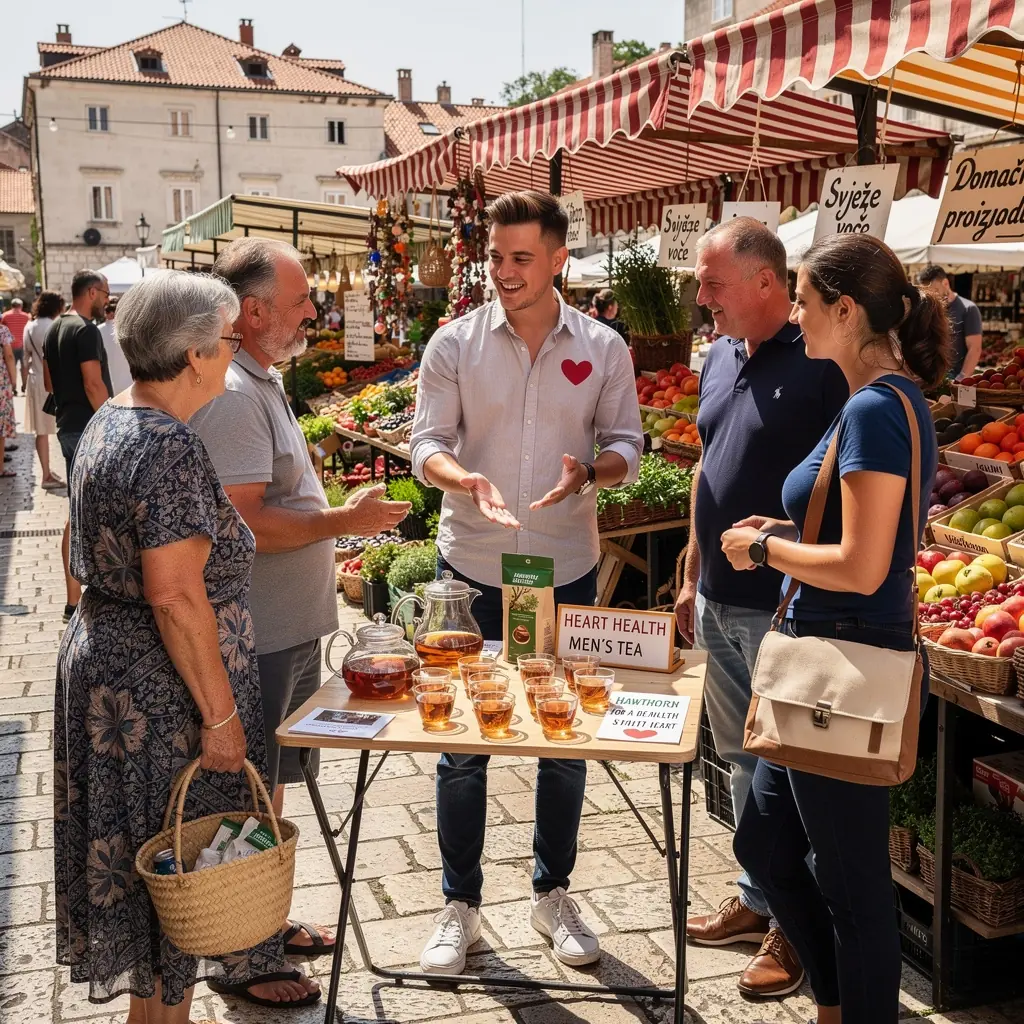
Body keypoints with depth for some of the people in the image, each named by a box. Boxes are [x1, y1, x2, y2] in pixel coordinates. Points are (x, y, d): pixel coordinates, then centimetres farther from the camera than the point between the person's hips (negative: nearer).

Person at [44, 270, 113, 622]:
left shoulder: (55, 329, 14)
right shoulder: (86, 330, -15)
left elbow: (49, 383, 21)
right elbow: (94, 386, -21)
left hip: (68, 427, 9)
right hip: (90, 429, -9)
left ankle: (74, 598, 16)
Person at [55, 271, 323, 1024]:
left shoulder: (109, 423, 8)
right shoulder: (170, 447, -23)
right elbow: (175, 595, -26)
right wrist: (220, 714, -21)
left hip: (104, 657, 10)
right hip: (162, 690, -10)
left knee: (142, 853, 20)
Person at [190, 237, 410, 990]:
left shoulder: (263, 382, 13)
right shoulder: (232, 394, -21)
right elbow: (244, 523, -27)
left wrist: (327, 546, 18)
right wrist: (347, 519, -20)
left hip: (289, 627, 10)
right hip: (259, 637, -10)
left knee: (271, 786, 20)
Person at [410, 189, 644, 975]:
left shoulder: (603, 348, -1)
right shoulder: (455, 343, -3)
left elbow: (626, 442, 4)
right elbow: (426, 441, -4)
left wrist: (590, 470, -19)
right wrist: (464, 479, -26)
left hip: (567, 570, 1)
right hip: (471, 568, -1)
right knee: (461, 743, 7)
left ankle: (553, 894, 31)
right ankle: (461, 906, 23)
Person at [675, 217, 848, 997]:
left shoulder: (822, 366, -16)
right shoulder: (721, 357, 9)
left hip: (782, 608, -8)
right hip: (718, 602, 8)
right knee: (743, 758, 18)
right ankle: (757, 899, 35)